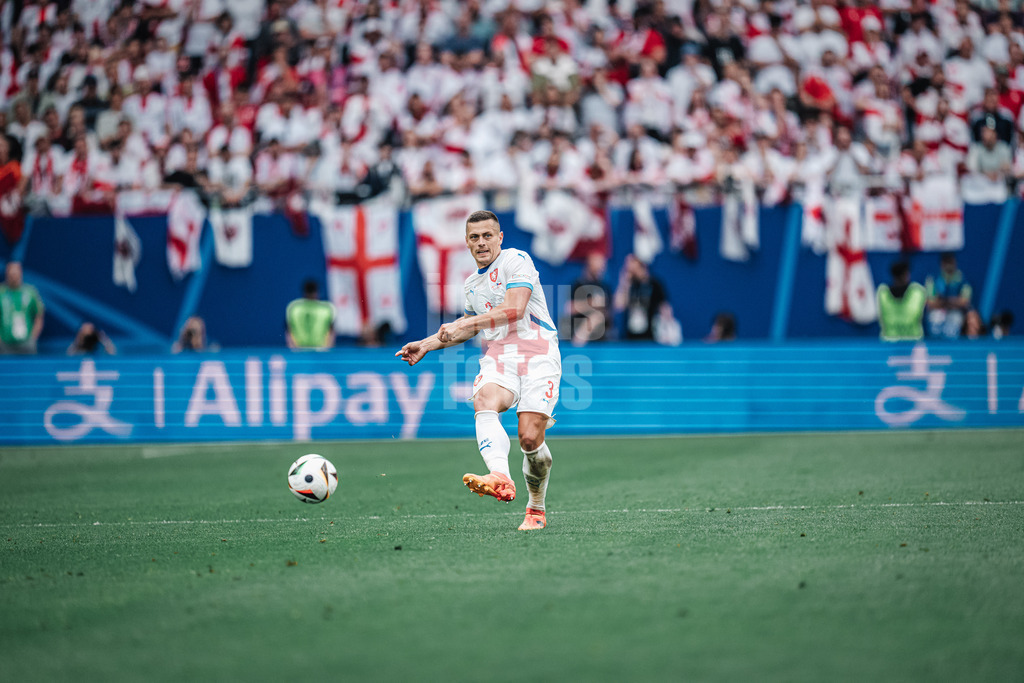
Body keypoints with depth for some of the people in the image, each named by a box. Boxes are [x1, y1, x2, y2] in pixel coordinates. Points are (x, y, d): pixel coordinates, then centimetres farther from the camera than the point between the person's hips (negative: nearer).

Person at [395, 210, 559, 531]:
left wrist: (464, 324, -13)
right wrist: (427, 344, 29)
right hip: (497, 357, 5)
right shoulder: (472, 282, 22)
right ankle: (500, 479, -55)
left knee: (530, 438, -16)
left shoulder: (516, 260, -2)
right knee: (484, 403, -31)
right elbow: (470, 325, 37)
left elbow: (515, 309, -14)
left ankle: (536, 510, 10)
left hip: (537, 354, -5)